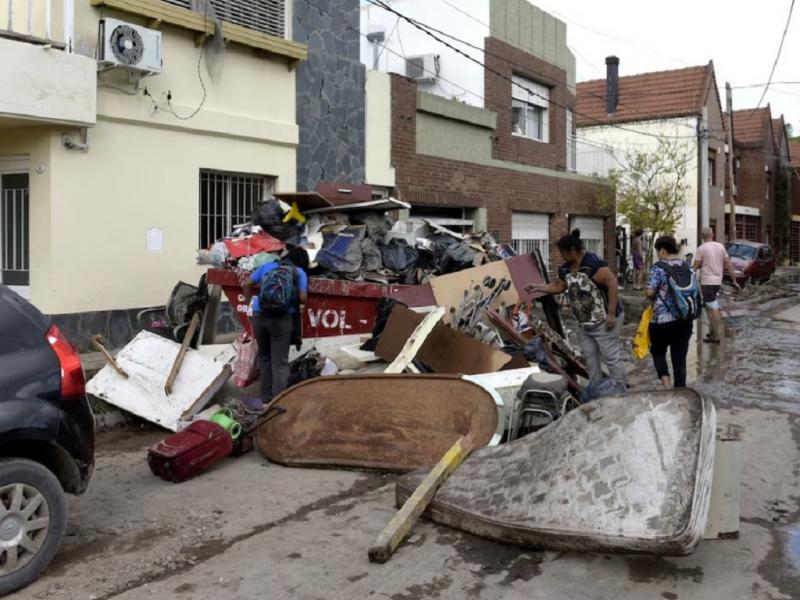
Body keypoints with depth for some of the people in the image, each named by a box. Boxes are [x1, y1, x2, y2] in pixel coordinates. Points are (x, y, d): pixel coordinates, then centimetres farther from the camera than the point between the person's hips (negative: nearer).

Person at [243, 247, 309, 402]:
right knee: (280, 362, 1)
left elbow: (248, 284, 14)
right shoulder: (300, 272, 7)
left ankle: (266, 399, 22)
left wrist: (249, 302, 28)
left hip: (259, 315, 3)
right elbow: (303, 297, -6)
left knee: (265, 358, 17)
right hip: (282, 319, -3)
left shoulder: (268, 265, 15)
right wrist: (300, 306, 16)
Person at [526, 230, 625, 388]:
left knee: (611, 356, -3)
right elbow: (558, 287, 21)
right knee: (590, 357, 15)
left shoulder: (594, 264, -23)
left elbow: (613, 284, -24)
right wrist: (537, 288, 12)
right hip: (584, 323, 9)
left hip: (604, 321, -9)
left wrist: (611, 314, -25)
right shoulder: (565, 269, 5)